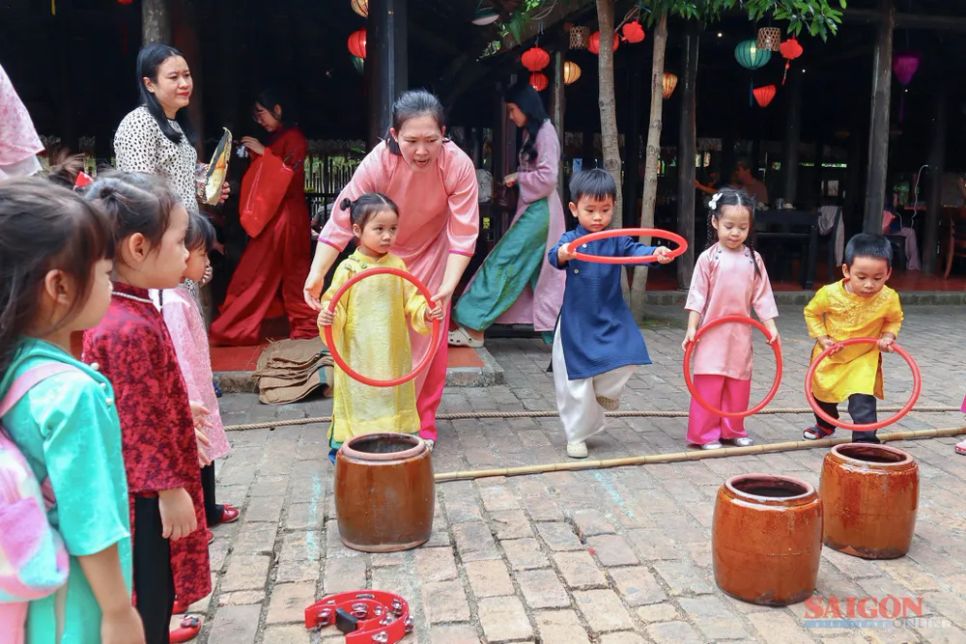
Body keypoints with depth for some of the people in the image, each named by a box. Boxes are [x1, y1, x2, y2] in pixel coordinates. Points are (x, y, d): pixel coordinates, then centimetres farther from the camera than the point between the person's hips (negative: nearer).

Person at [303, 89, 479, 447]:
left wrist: (448, 286, -37)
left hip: (432, 255, 1)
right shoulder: (377, 163, -31)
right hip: (383, 256, 0)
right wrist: (317, 273, -39)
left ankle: (422, 423, 20)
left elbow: (462, 233, -26)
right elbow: (342, 220, -29)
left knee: (428, 339, 4)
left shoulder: (458, 165, -30)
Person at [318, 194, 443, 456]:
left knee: (392, 394, 12)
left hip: (392, 353, 4)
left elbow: (410, 300, 6)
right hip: (359, 353, -4)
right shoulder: (349, 268, -7)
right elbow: (335, 304, -7)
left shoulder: (397, 265, 4)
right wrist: (328, 317, -28)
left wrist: (425, 312, -13)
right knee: (359, 396, 1)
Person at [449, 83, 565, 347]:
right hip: (532, 209, 10)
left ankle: (474, 328, -9)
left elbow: (548, 177, -18)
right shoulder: (533, 133, 18)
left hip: (538, 211, -10)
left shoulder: (545, 132, -10)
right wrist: (517, 179, 2)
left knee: (502, 263, -11)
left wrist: (518, 177, -8)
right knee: (544, 274, 8)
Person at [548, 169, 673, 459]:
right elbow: (554, 257, -26)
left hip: (612, 320, 2)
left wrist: (655, 253, -39)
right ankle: (577, 436, 22)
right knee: (577, 383, 4)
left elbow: (634, 250, -17)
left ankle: (605, 391, 22)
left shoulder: (616, 240, 1)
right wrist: (561, 255, -51)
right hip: (578, 323, -2)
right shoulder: (571, 239, -7)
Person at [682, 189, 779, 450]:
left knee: (738, 384, 12)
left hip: (741, 333, 4)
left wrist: (771, 327, 1)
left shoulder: (753, 259, 4)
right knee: (709, 383, -1)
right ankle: (705, 433, 8)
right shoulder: (709, 258, -6)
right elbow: (698, 296, -7)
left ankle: (733, 430, 26)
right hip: (712, 332, -4)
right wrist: (691, 328, -12)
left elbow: (762, 296, 6)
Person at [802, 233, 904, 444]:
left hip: (864, 359, -1)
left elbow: (894, 319, 2)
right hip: (829, 357, 2)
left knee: (862, 402, -17)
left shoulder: (889, 299, -21)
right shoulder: (829, 294, -26)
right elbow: (811, 312, -6)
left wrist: (888, 336, -17)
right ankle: (825, 425, 52)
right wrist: (822, 337, -16)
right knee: (822, 395, 23)